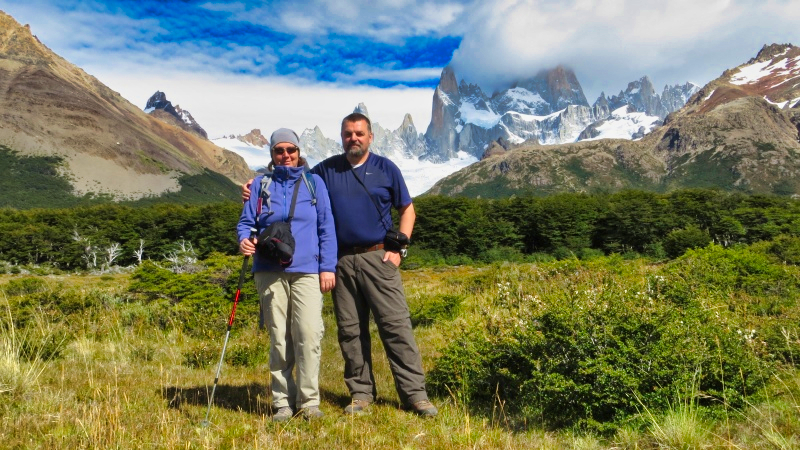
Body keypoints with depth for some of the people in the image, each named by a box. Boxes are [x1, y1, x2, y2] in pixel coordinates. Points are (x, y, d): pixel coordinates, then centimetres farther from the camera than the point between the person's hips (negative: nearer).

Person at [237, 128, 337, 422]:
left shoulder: (314, 182, 12)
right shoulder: (261, 184, 14)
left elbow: (326, 227, 9)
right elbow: (246, 221, 11)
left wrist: (328, 267, 1)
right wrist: (244, 240, -12)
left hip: (307, 270, -1)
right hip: (270, 271, 1)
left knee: (308, 333, -12)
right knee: (279, 338, 3)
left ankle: (309, 400, 0)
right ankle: (283, 402, 13)